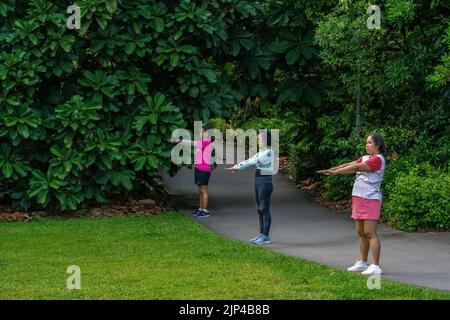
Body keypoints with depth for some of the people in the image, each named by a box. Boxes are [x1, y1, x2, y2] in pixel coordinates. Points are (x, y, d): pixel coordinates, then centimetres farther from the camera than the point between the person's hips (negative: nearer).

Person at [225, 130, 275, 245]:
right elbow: (249, 161, 10)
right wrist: (236, 167, -4)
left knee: (264, 210, -5)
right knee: (260, 210, 12)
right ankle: (262, 234, 19)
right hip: (258, 184, 9)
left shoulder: (269, 152, -14)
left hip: (265, 183, -9)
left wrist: (238, 167, -19)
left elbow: (254, 162, -20)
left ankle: (266, 237, -1)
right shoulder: (261, 153, 16)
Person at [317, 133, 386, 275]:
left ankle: (376, 266, -13)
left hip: (370, 199, -9)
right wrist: (331, 169, -5)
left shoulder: (378, 159, -10)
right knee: (361, 233, 13)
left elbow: (356, 167, -17)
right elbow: (349, 164, 8)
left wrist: (335, 172, -18)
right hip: (359, 198, 9)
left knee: (370, 233, -12)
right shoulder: (365, 158, 19)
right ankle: (363, 263, 22)